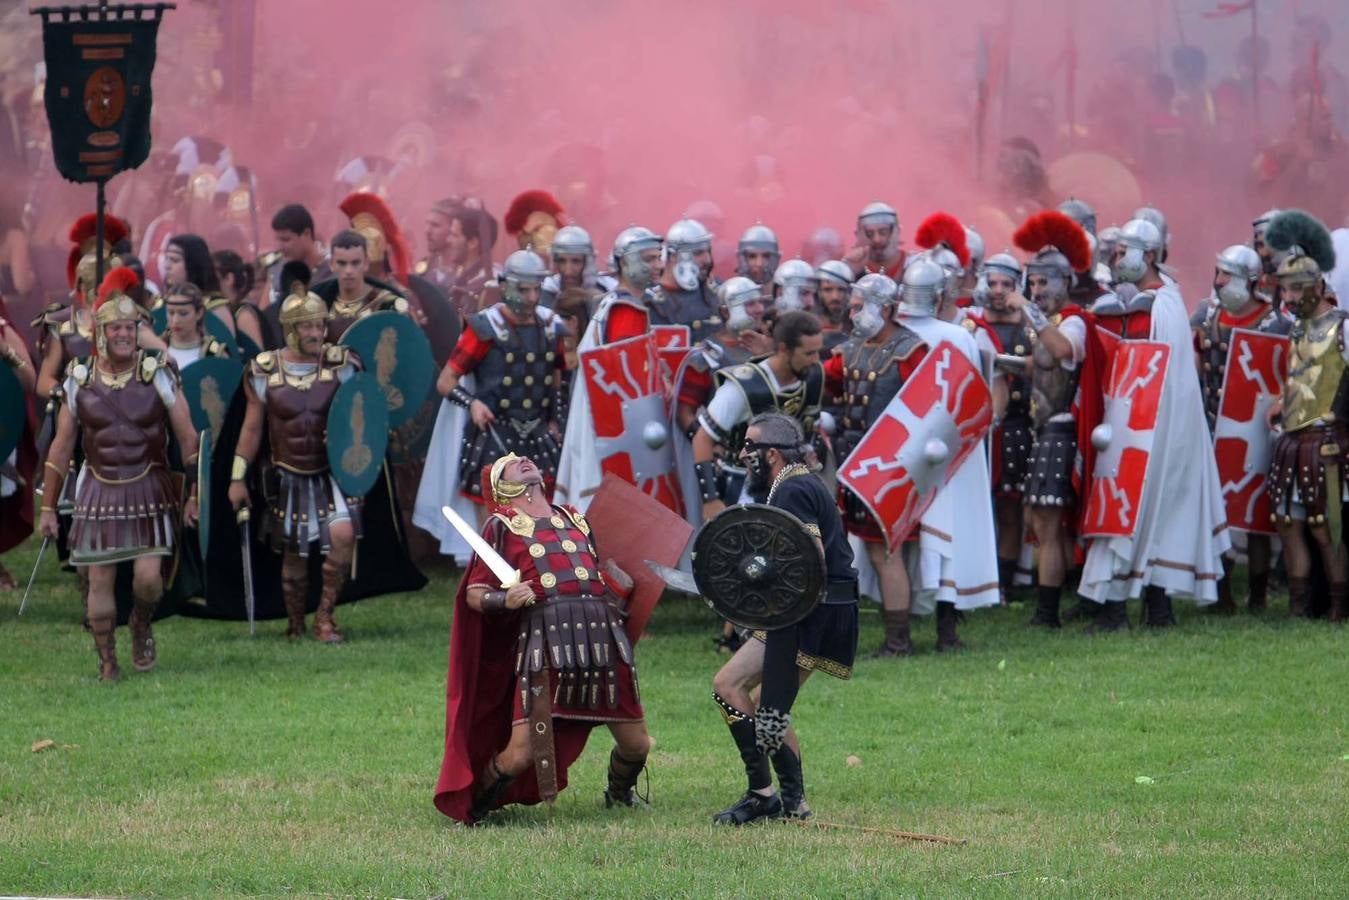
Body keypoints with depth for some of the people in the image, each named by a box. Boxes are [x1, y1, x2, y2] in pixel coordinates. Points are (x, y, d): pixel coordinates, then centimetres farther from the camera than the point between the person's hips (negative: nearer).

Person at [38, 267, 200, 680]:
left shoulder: (158, 374, -4)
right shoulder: (80, 380, 1)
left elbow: (188, 439, 1)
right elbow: (61, 448, 7)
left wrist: (194, 494, -1)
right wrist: (48, 507, 7)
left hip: (149, 491, -1)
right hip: (100, 492, 1)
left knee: (148, 576, -10)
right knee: (100, 580, 2)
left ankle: (141, 627, 23)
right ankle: (107, 661, 17)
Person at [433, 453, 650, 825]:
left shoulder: (575, 519, 24)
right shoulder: (502, 526, 10)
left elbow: (609, 569, 33)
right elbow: (474, 595, 5)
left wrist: (624, 584, 11)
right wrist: (504, 600, -16)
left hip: (603, 637, 5)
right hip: (545, 639, -5)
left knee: (636, 744, 7)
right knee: (521, 751, -14)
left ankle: (620, 794, 41)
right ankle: (472, 811, 13)